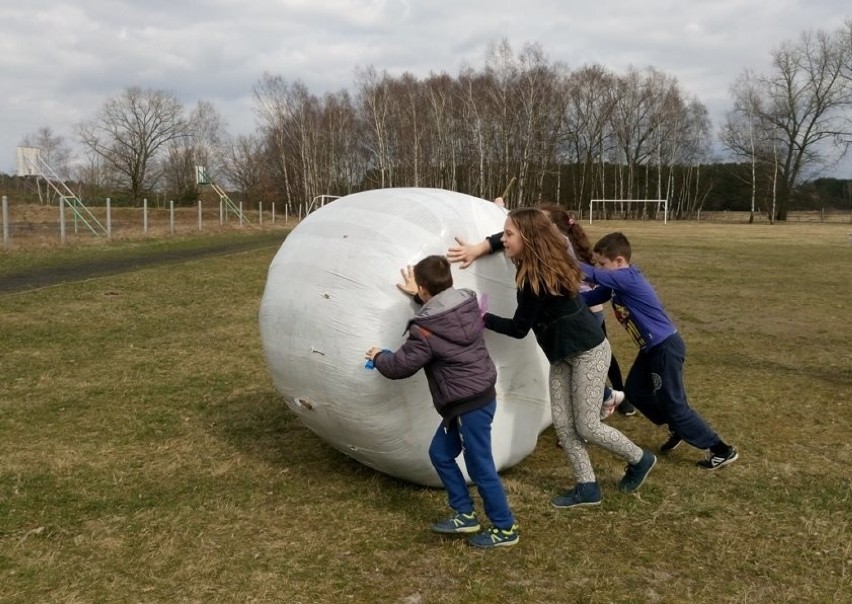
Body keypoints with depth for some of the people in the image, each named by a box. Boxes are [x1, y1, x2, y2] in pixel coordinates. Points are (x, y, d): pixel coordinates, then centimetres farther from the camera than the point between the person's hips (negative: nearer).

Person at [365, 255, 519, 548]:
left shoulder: (425, 331, -20)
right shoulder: (468, 303, 0)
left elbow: (400, 366, -7)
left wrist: (379, 357, 13)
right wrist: (420, 297, 27)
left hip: (469, 404, -9)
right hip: (479, 395, 9)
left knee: (480, 466, 3)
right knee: (440, 453, 18)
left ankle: (505, 528, 17)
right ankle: (465, 514, 28)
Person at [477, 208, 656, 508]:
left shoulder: (537, 280, -26)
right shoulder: (539, 267, 0)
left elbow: (519, 328, -17)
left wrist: (483, 318, -10)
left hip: (588, 352, -9)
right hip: (562, 355, 9)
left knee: (587, 426, -1)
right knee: (562, 423, 5)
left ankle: (640, 459, 24)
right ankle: (587, 487, 17)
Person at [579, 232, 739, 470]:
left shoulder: (627, 278, -23)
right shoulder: (616, 283, 5)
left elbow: (592, 275, -30)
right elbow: (590, 298, 5)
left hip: (666, 348, -10)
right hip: (652, 348, 10)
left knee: (673, 404, -2)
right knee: (635, 391, 17)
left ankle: (722, 450, 9)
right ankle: (677, 429, 32)